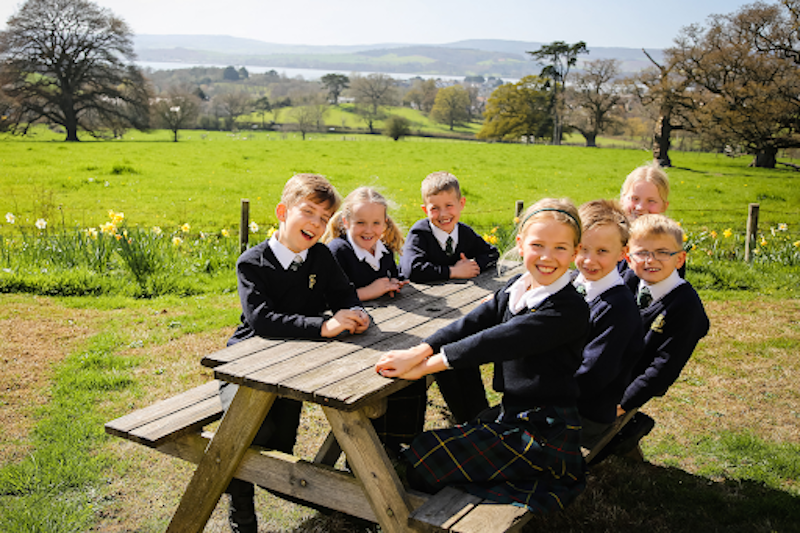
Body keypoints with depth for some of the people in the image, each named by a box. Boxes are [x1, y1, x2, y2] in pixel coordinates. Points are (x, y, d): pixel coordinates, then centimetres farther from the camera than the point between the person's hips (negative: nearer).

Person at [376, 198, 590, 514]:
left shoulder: (569, 310, -20)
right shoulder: (516, 288, 5)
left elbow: (497, 342, -25)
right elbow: (473, 322, -5)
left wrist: (425, 366, -24)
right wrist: (419, 352, -22)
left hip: (543, 433, -8)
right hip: (513, 416, 8)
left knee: (424, 459, -13)